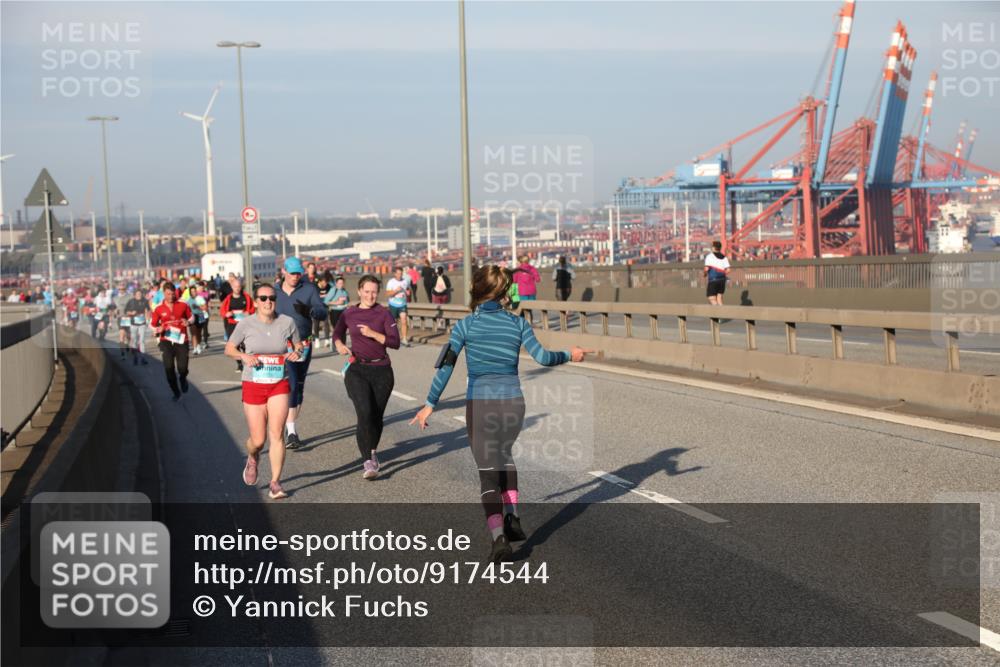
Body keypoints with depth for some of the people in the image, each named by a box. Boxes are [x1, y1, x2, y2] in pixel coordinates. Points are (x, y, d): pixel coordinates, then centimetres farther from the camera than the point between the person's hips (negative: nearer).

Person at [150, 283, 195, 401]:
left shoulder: (183, 305, 0)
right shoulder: (159, 309, 0)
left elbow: (191, 316, 13)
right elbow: (153, 325, 8)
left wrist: (188, 322, -10)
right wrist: (158, 330, -14)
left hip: (181, 340, 0)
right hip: (166, 341, 0)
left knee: (182, 368, -8)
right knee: (168, 367, -6)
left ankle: (183, 379, 31)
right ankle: (176, 392, 13)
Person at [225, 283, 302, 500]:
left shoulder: (287, 322, -1)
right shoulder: (246, 324, -5)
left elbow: (298, 345, 13)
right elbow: (229, 349, 4)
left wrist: (296, 353, -10)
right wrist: (243, 356, -17)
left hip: (279, 385, 1)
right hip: (253, 385, -1)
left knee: (276, 434, -11)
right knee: (258, 440, 2)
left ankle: (275, 483, -2)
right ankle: (252, 459, 39)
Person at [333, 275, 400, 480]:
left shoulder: (383, 313, 1)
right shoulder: (349, 314, 5)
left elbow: (395, 342, -6)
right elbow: (337, 332, 24)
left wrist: (373, 334, -17)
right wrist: (339, 344, 3)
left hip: (381, 371, 1)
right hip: (357, 370, -1)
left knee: (377, 416, 8)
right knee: (365, 413, -18)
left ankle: (372, 452, 35)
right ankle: (368, 462, -17)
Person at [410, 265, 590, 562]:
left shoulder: (466, 325, -2)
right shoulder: (518, 323, 1)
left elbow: (446, 365, -9)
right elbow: (542, 357, -7)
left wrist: (430, 404, -8)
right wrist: (569, 355, 12)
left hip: (480, 403, -2)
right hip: (513, 401, 2)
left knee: (488, 472, 4)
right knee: (504, 454, 30)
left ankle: (499, 537, -11)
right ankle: (512, 518, 22)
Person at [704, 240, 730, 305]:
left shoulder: (709, 256, -3)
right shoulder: (724, 257, 11)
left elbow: (707, 268, -12)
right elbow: (728, 270, 2)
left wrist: (705, 274, 8)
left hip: (713, 279, -6)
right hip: (722, 280, 6)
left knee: (712, 299, -4)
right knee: (719, 297, 14)